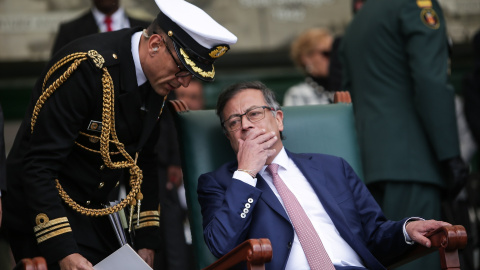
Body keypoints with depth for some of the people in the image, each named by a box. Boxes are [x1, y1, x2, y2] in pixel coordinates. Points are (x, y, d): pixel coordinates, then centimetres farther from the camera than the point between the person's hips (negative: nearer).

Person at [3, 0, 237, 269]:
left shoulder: (157, 77, -1)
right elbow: (38, 166, -26)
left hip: (94, 212, 8)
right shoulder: (86, 66, -25)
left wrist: (147, 241, 5)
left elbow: (144, 161, 10)